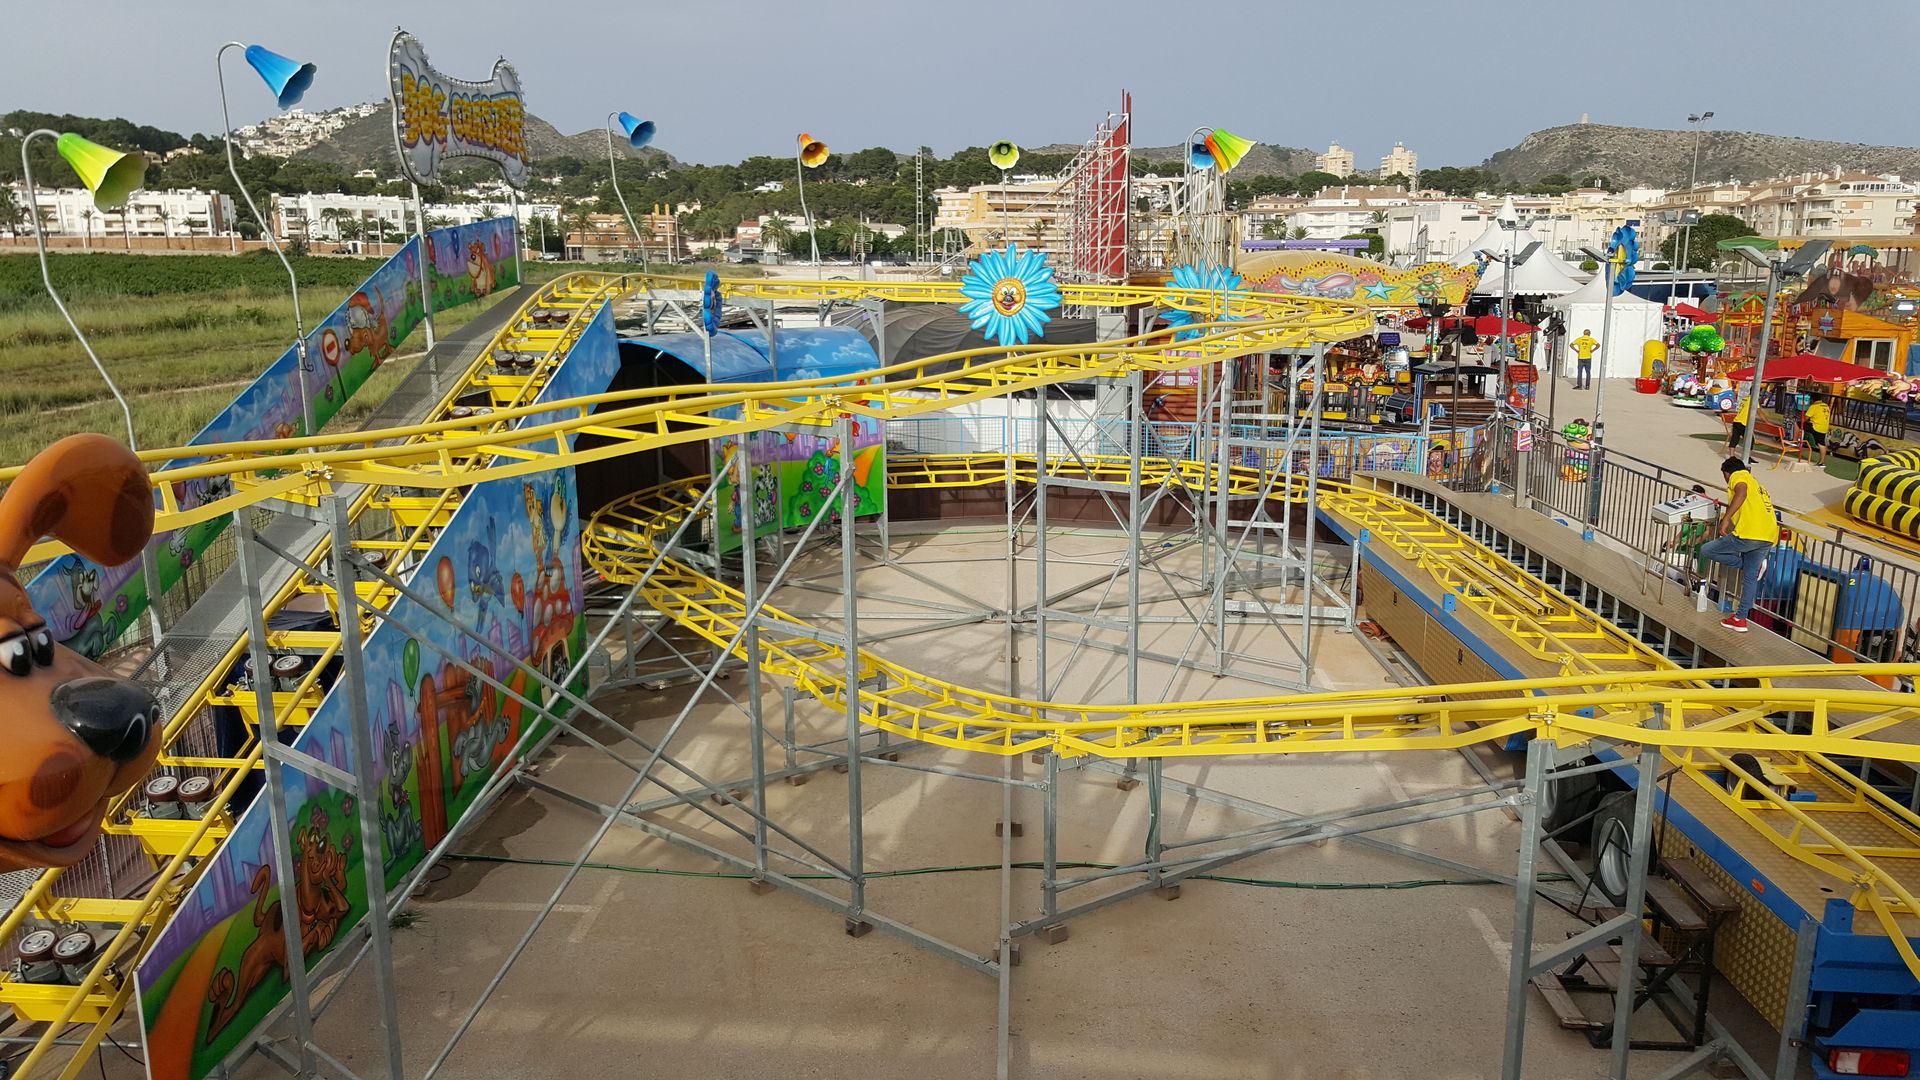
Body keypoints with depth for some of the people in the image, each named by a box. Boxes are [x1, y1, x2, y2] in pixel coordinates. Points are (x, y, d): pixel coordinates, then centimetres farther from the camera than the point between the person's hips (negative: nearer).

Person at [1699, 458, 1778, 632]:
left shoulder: (1738, 477, 6)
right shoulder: (1757, 484, 32)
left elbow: (1741, 492, -17)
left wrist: (1726, 518, -22)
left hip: (1749, 534, -9)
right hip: (1769, 538, 9)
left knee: (1706, 551, 1)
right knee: (1750, 578, 17)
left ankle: (1744, 563, 4)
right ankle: (1740, 620, 22)